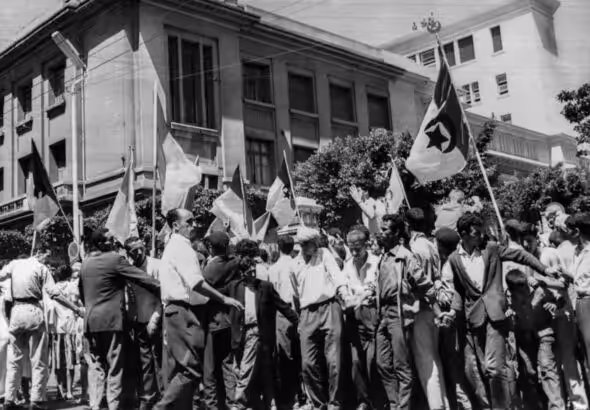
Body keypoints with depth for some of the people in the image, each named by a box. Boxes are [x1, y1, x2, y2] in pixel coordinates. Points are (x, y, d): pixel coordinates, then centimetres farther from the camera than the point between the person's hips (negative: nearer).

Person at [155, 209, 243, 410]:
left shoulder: (175, 247, 20)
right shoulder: (181, 247, -11)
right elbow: (196, 282, -21)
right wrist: (224, 299, -16)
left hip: (177, 311, 11)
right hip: (184, 312, -11)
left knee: (181, 369, 12)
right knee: (191, 370, -10)